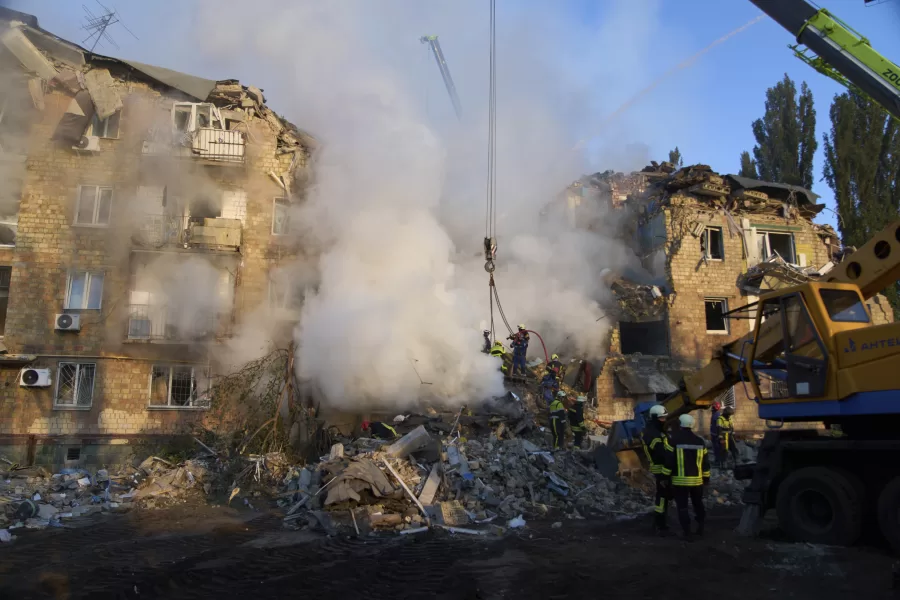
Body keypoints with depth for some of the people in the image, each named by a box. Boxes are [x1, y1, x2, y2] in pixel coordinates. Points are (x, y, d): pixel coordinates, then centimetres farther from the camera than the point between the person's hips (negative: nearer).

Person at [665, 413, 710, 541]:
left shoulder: (674, 440, -11)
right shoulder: (700, 441, 3)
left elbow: (668, 460, -12)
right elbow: (705, 461, 8)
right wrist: (706, 477, 18)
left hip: (680, 480, -4)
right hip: (697, 479, 4)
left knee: (682, 506, 3)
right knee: (698, 503, 24)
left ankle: (687, 533, 1)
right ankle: (700, 527, 29)